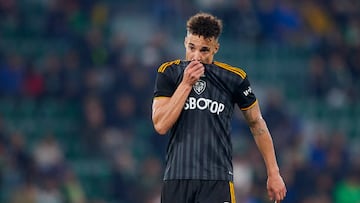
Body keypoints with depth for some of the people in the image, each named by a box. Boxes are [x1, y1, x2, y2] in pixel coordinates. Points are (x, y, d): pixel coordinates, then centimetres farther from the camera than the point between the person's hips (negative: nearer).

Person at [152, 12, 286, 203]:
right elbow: (161, 125, -7)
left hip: (217, 180, -2)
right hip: (176, 178, 2)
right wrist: (186, 84, -13)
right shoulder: (168, 72, 3)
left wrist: (273, 173, 12)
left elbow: (257, 124, 13)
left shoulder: (234, 78, 2)